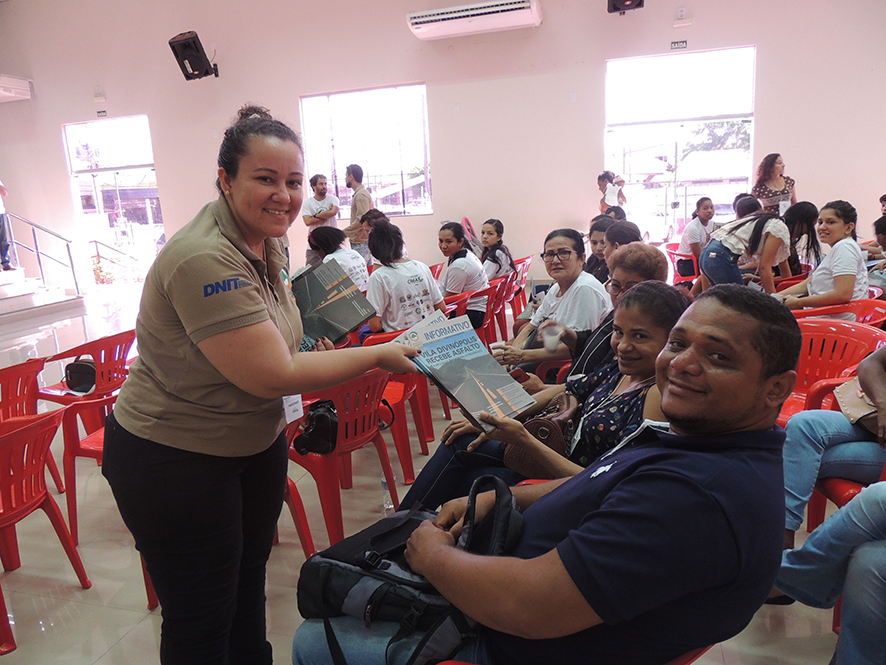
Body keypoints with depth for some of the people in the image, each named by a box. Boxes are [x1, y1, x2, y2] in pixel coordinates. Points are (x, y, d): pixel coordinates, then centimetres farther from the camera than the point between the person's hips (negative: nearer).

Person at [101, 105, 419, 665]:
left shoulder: (266, 243, 1)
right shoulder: (204, 259, -28)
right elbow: (272, 376, -29)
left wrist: (317, 350, 1)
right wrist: (377, 356, -22)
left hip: (257, 442, 9)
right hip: (175, 460, -8)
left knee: (249, 581, 26)